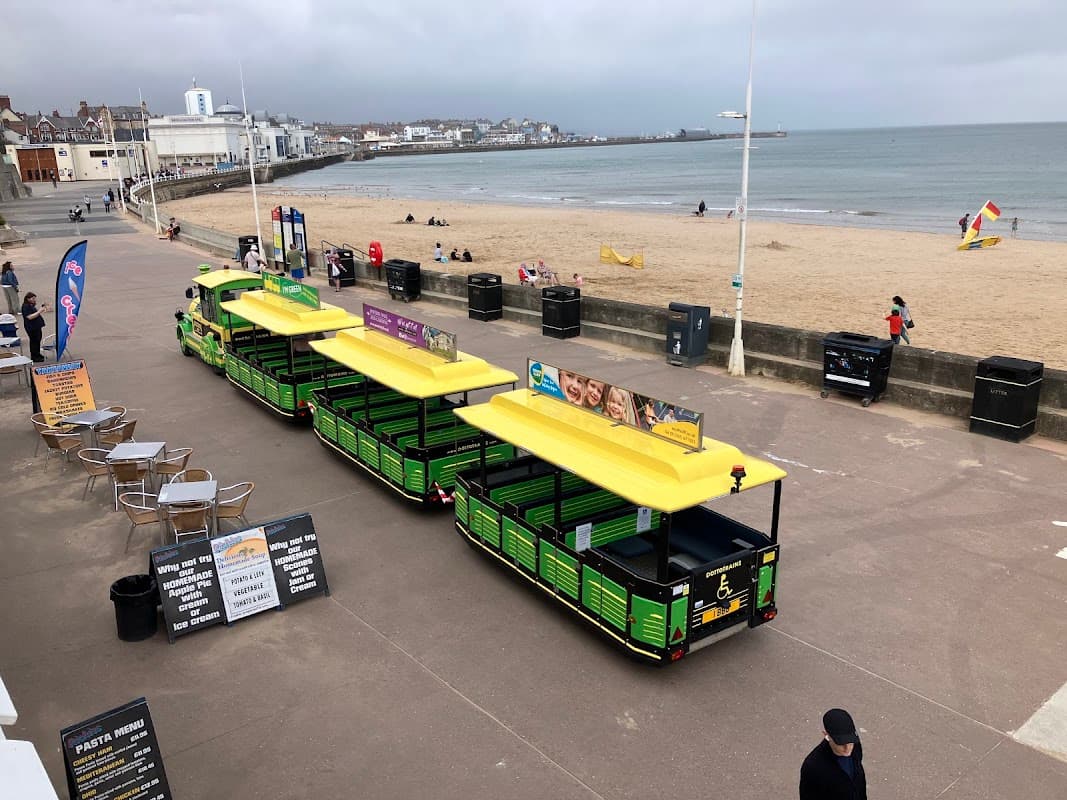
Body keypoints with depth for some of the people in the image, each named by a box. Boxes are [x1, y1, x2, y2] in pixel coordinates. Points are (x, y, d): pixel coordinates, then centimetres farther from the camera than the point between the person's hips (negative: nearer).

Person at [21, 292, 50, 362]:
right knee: (34, 341, -3)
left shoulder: (32, 305, 12)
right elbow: (30, 317, -24)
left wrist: (42, 307, 9)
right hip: (31, 328, -10)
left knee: (38, 340, 16)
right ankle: (34, 357, 5)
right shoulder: (25, 307, -16)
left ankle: (37, 354, 29)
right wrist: (39, 311, -26)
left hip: (37, 326, 10)